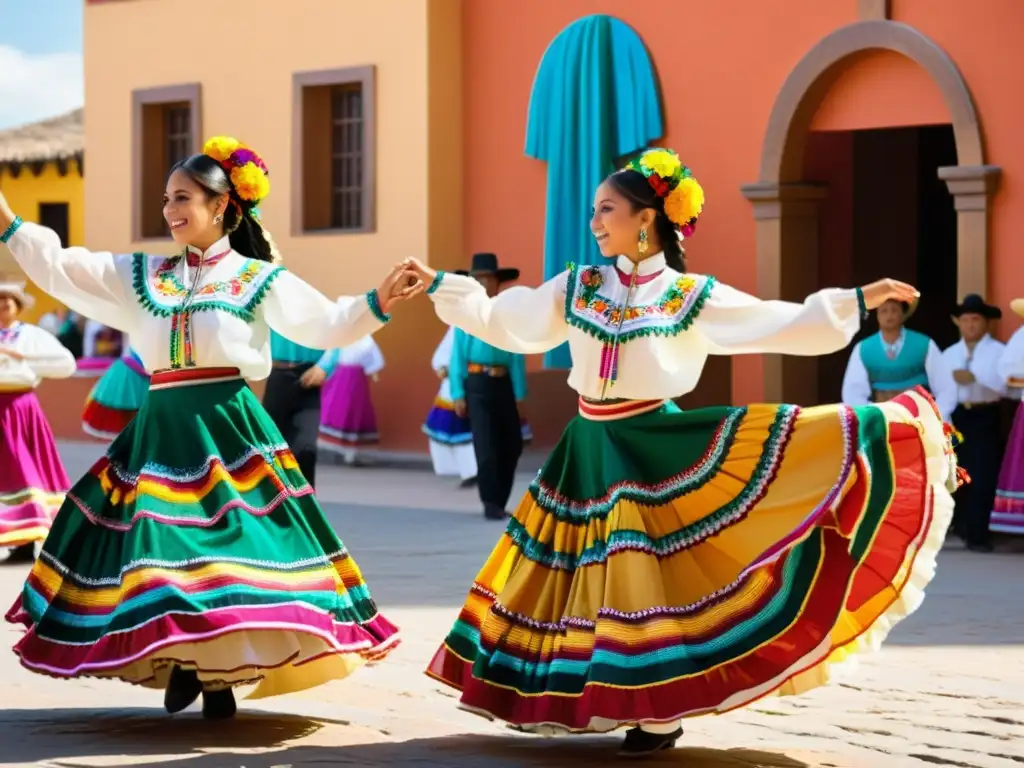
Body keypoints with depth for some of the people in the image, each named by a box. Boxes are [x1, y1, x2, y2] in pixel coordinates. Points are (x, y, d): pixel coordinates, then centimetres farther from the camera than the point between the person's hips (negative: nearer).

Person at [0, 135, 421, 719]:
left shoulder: (259, 279, 3)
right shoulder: (143, 277, 13)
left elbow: (327, 324, -1)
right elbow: (60, 271, 11)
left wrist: (378, 305, -17)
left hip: (227, 427, -4)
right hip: (164, 430, 4)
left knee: (232, 540, -6)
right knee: (162, 545, 2)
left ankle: (224, 672, 7)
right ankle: (181, 661, 19)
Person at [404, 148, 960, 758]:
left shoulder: (693, 296, -5)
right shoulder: (576, 288, 5)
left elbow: (786, 326, -5)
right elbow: (501, 322, 12)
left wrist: (858, 302, -12)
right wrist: (440, 285, 9)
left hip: (655, 443, -4)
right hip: (593, 447, 4)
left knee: (643, 573, -8)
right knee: (598, 571, 8)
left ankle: (660, 712, 2)